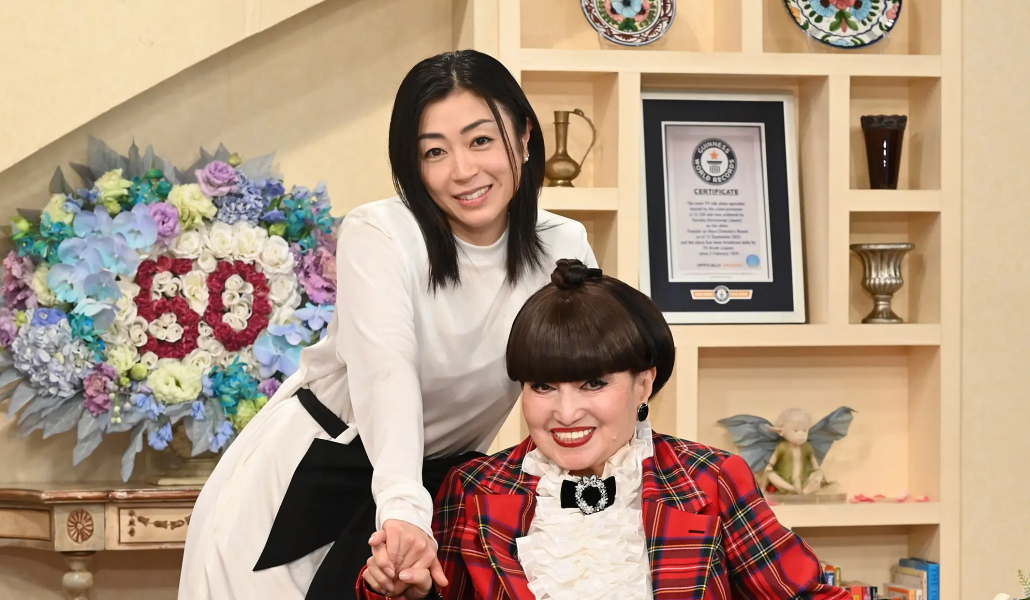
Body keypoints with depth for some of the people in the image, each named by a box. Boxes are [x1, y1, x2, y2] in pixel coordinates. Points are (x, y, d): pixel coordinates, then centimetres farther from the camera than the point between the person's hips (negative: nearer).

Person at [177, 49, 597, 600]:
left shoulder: (563, 250, -9)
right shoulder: (379, 235, -22)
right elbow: (386, 371, -36)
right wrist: (403, 508, -52)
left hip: (440, 470, 3)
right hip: (321, 463, -3)